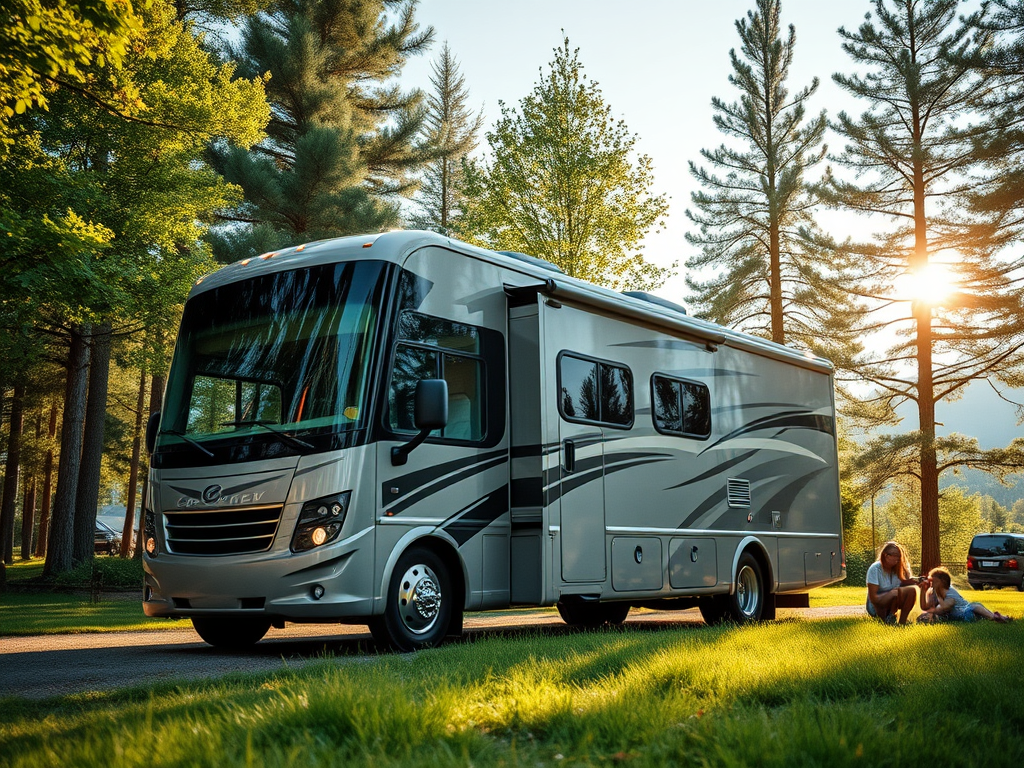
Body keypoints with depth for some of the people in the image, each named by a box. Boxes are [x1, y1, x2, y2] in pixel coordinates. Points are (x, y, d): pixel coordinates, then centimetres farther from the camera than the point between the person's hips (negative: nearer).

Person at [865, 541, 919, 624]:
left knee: (912, 590, -19)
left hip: (892, 604, 7)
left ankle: (902, 621, -17)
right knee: (896, 592, -34)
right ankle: (889, 618, -14)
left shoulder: (898, 568, 0)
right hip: (876, 606, -6)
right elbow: (873, 598, -21)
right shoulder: (875, 569, -18)